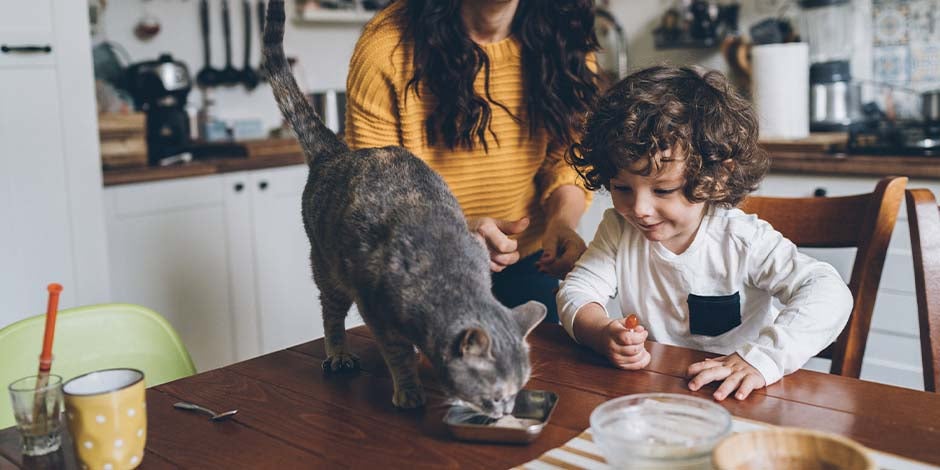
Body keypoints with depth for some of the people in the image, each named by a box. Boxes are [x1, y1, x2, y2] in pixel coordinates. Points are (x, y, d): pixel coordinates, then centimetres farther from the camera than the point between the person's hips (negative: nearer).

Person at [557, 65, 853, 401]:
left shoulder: (743, 241, -15)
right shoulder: (619, 229, -2)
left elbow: (828, 294, -23)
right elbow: (576, 292, -3)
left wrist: (764, 356, -37)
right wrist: (604, 334, -26)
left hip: (737, 402, -2)